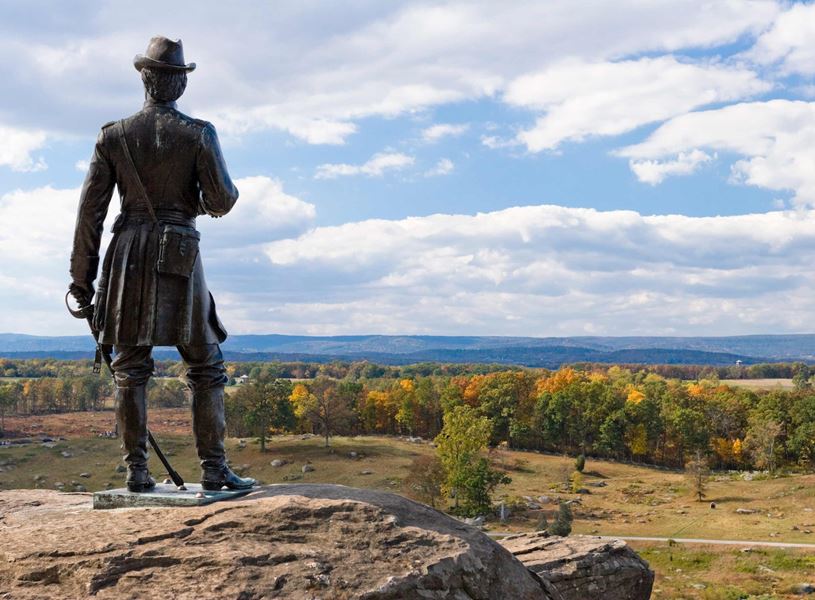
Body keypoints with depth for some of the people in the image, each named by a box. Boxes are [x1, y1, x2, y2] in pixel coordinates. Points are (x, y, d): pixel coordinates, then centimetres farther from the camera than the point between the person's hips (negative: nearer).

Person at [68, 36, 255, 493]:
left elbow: (91, 210, 2)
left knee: (131, 367, 7)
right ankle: (214, 468, 1)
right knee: (206, 366, 5)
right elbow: (222, 201, -8)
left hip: (128, 254, 2)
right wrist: (206, 201, 18)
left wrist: (82, 277, 7)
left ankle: (137, 470, 6)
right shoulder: (199, 134, -3)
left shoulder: (114, 135, 4)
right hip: (180, 257, -2)